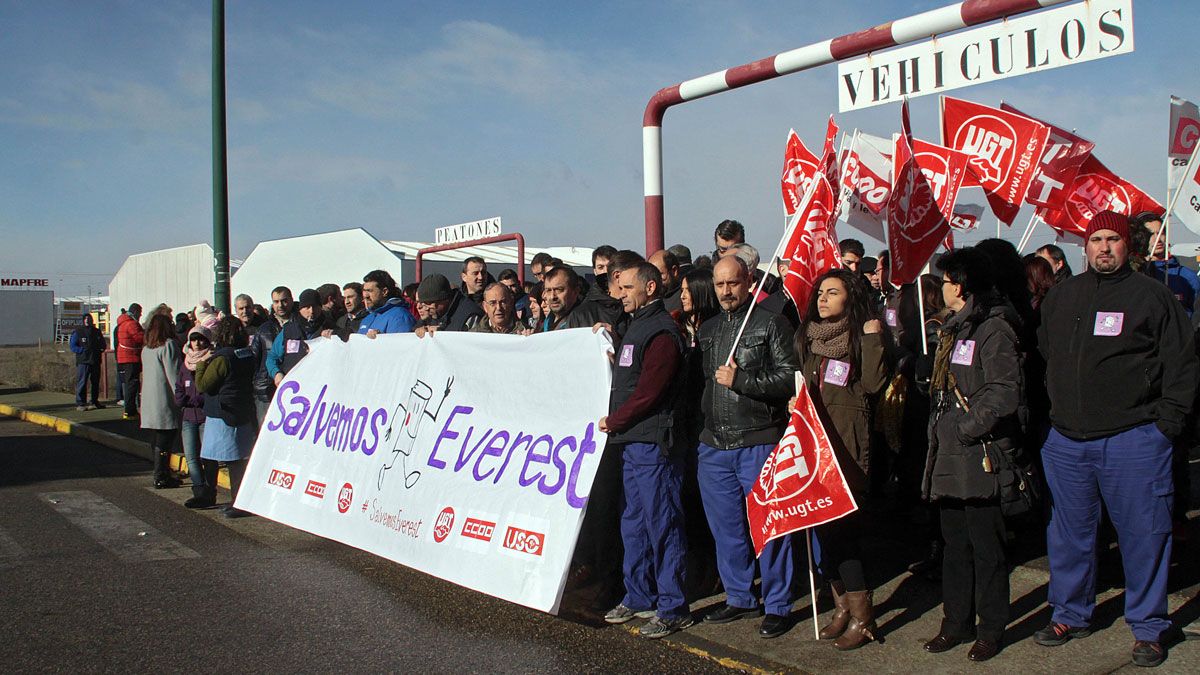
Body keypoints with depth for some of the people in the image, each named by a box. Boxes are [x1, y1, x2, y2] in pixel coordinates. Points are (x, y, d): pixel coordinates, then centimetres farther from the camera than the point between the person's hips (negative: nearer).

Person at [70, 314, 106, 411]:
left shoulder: (97, 332, 14)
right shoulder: (78, 332, 1)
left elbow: (103, 345, 21)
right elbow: (73, 347, -2)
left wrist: (100, 350, 1)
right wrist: (84, 350, -13)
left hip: (96, 361, 5)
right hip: (83, 362, -5)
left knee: (95, 383, 9)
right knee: (81, 383, -9)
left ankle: (95, 402, 20)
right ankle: (80, 404, -7)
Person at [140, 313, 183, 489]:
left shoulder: (146, 348, 13)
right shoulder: (168, 345, -12)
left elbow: (145, 373, 17)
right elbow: (174, 375, -16)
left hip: (149, 400, 8)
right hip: (165, 400, -8)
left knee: (156, 440, 14)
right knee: (165, 440, -4)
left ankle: (161, 474, 22)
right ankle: (161, 478, -3)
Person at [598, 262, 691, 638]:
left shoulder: (661, 331, -14)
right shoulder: (636, 325, 18)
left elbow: (649, 392, -19)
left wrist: (613, 421, -9)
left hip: (653, 442, -10)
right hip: (631, 441, 10)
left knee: (661, 524, -4)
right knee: (633, 523, 16)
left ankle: (673, 609, 4)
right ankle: (638, 597, 27)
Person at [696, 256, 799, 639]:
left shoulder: (770, 325, -3)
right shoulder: (707, 330, 15)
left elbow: (790, 378, -11)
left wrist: (740, 381, -16)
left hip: (759, 443, -6)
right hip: (714, 445, 6)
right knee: (726, 527, 12)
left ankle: (777, 605, 13)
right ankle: (740, 597, 27)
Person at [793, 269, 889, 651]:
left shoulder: (861, 336, 0)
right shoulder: (807, 337, 15)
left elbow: (874, 384, -12)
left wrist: (873, 339, -15)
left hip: (847, 443, -6)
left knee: (842, 523, -8)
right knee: (821, 521, 7)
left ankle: (861, 615, 1)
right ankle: (842, 603, 19)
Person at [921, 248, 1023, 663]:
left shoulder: (993, 329, -13)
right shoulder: (955, 328, 17)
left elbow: (1005, 394, -22)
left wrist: (966, 428, -15)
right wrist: (940, 433, 13)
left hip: (978, 455, -9)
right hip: (949, 456, 9)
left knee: (985, 546, 2)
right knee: (954, 543, 14)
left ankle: (991, 628, 14)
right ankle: (957, 622, 24)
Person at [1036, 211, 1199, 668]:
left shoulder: (1151, 296, -1)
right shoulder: (1060, 296, 12)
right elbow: (1043, 357, 19)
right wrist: (1052, 410, 11)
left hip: (1132, 440, -4)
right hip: (1067, 441, 4)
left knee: (1143, 535, 3)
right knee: (1069, 534, 12)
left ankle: (1148, 628, 17)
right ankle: (1070, 615, 27)